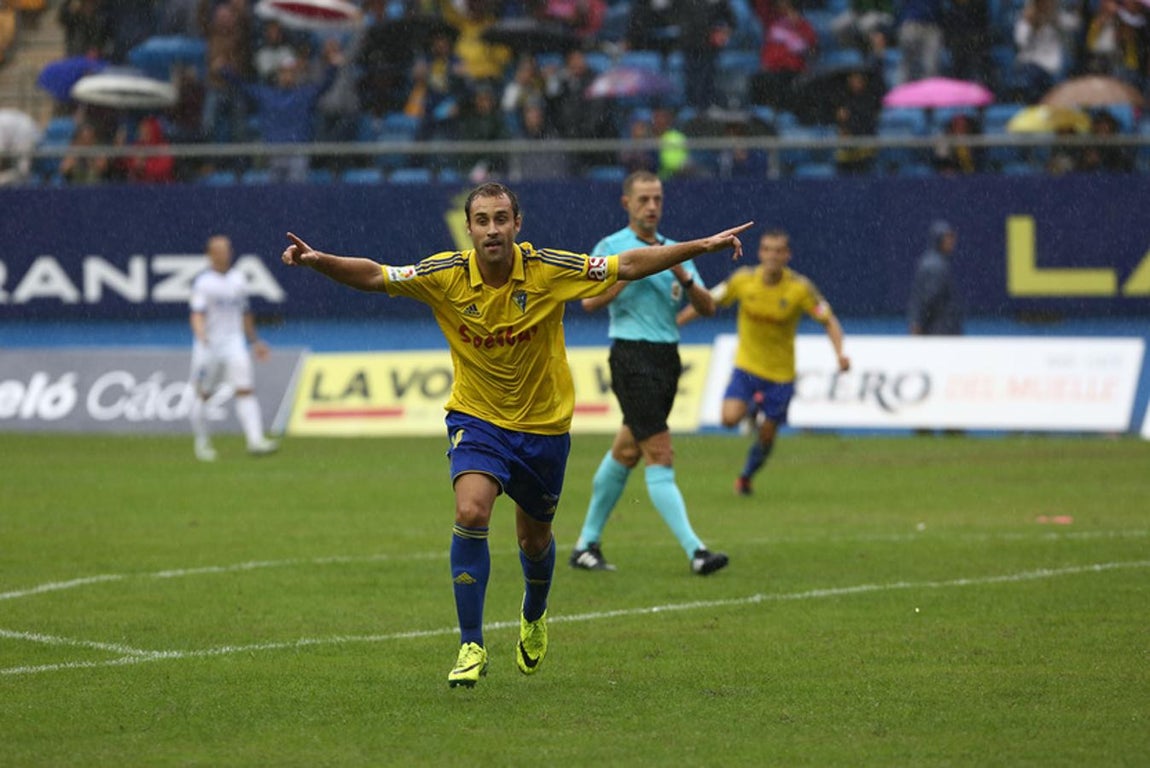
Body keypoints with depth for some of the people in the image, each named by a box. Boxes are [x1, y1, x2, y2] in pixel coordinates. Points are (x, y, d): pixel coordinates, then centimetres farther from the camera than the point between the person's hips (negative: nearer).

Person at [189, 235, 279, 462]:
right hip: (208, 345, -4)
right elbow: (197, 314, -18)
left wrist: (254, 341, 25)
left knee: (245, 389, -11)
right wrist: (202, 336, -36)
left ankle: (255, 440, -19)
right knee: (203, 395, 6)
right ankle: (202, 442, 21)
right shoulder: (203, 282, -7)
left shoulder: (237, 279, 10)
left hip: (234, 342, 4)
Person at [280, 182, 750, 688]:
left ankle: (533, 618, 50)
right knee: (471, 513, -25)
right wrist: (319, 261, -27)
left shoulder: (549, 271, -16)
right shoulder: (446, 276, -14)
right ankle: (471, 647, -17)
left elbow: (628, 266, -11)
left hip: (544, 424, 1)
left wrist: (702, 246, -16)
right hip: (476, 418, -1)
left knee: (535, 539, 15)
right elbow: (373, 276, -10)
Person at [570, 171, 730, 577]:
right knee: (660, 455, -12)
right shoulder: (611, 247, -2)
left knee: (626, 452, 12)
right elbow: (589, 299, -16)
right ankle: (694, 550, -20)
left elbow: (707, 308, 9)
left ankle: (587, 544, 23)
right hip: (632, 357, -7)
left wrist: (684, 278, -8)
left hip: (667, 358, 7)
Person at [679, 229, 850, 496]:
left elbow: (828, 320, -8)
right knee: (730, 418, -21)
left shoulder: (800, 288, -14)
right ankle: (752, 407, 16)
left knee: (767, 436, 5)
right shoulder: (743, 279, -10)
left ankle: (746, 477, 35)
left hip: (780, 372, 0)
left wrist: (839, 353, -25)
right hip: (746, 366, 0)